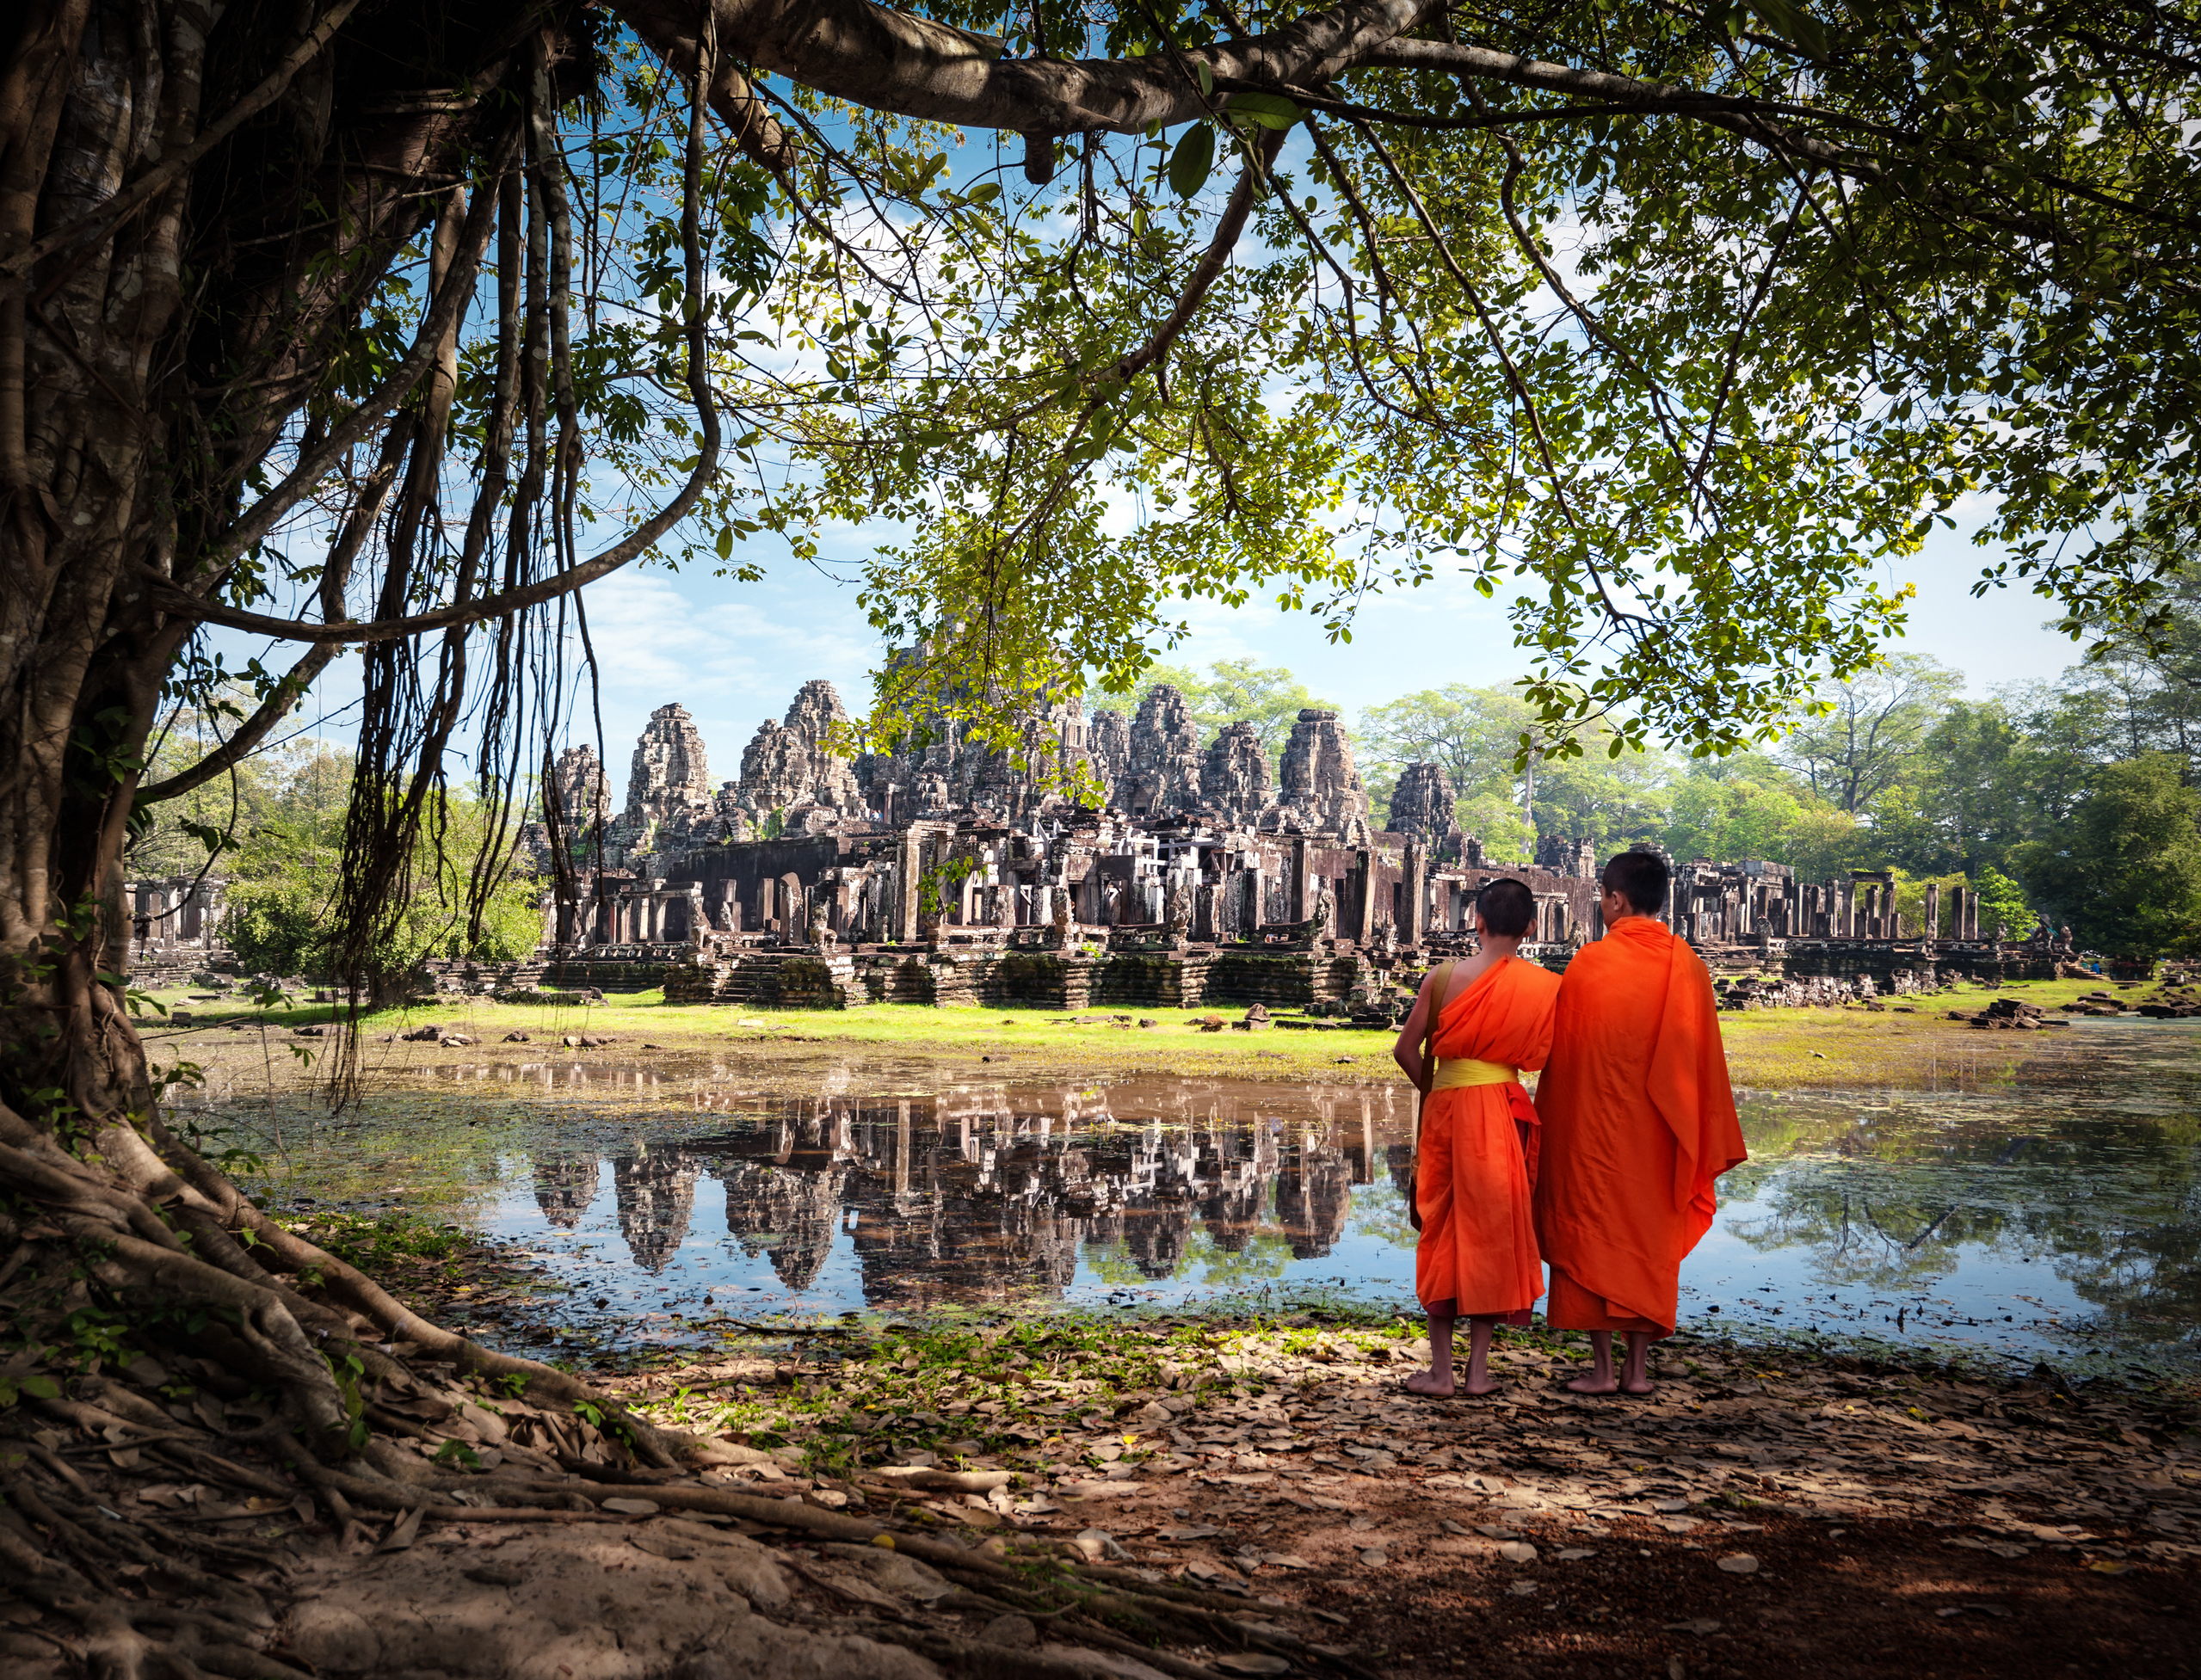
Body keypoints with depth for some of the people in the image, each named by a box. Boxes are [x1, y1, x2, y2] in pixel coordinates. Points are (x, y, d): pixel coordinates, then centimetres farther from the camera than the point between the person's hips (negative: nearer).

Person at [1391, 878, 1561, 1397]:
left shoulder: (1443, 977, -3)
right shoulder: (1545, 986, -4)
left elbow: (1407, 1049, -1)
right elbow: (1540, 1057, 0)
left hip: (1444, 1108, 1)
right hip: (1503, 1113, 0)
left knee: (1442, 1235, 10)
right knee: (1492, 1234, 9)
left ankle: (1440, 1369, 12)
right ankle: (1478, 1369, 13)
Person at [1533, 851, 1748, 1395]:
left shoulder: (1588, 964, -11)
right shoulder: (1688, 965, 0)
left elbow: (1562, 1054, -5)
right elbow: (1705, 1058, 4)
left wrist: (1553, 1123, 6)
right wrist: (1705, 1140, 12)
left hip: (1594, 1126, -3)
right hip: (1660, 1131, 3)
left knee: (1593, 1234, 5)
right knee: (1652, 1238, 11)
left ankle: (1602, 1367, 6)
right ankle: (1639, 1368, 13)